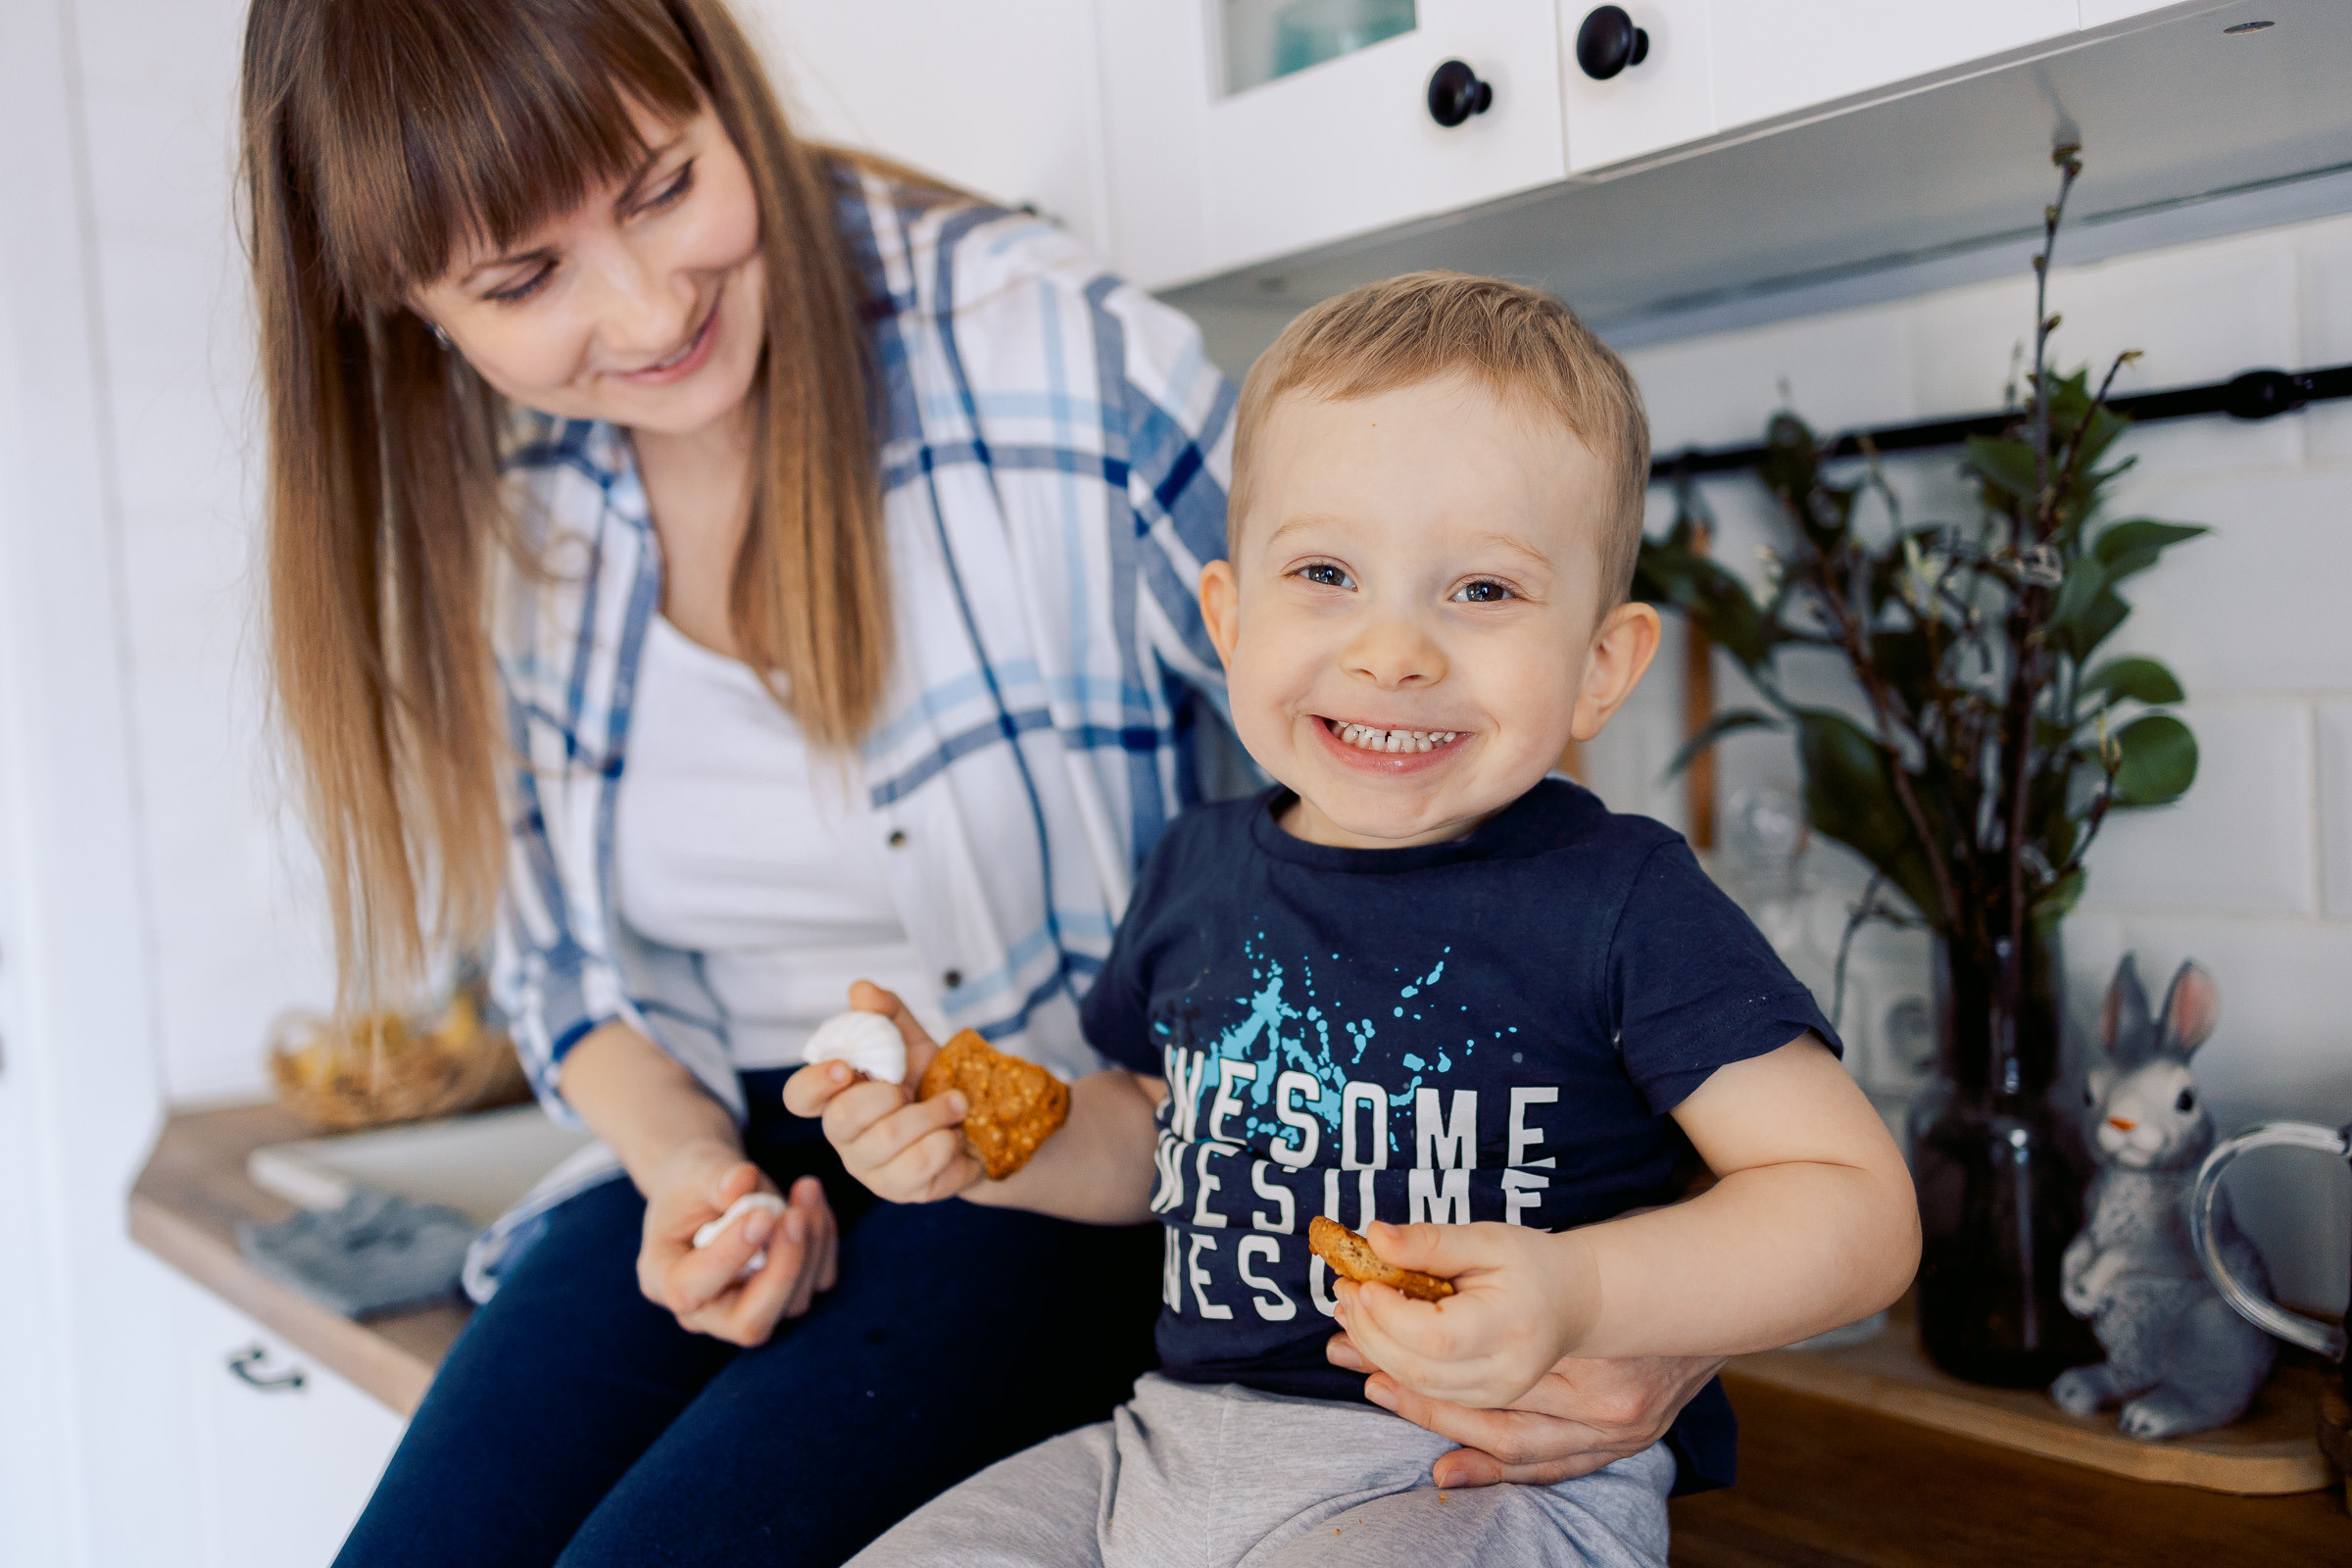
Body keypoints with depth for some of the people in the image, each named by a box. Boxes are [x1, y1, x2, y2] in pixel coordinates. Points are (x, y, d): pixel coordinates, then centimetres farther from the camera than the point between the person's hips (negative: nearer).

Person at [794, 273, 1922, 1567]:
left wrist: (1578, 1297, -27)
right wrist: (972, 1141, 3)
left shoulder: (1619, 900, -12)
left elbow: (1861, 1210, -12)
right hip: (1177, 1447, 5)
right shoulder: (1200, 869, 4)